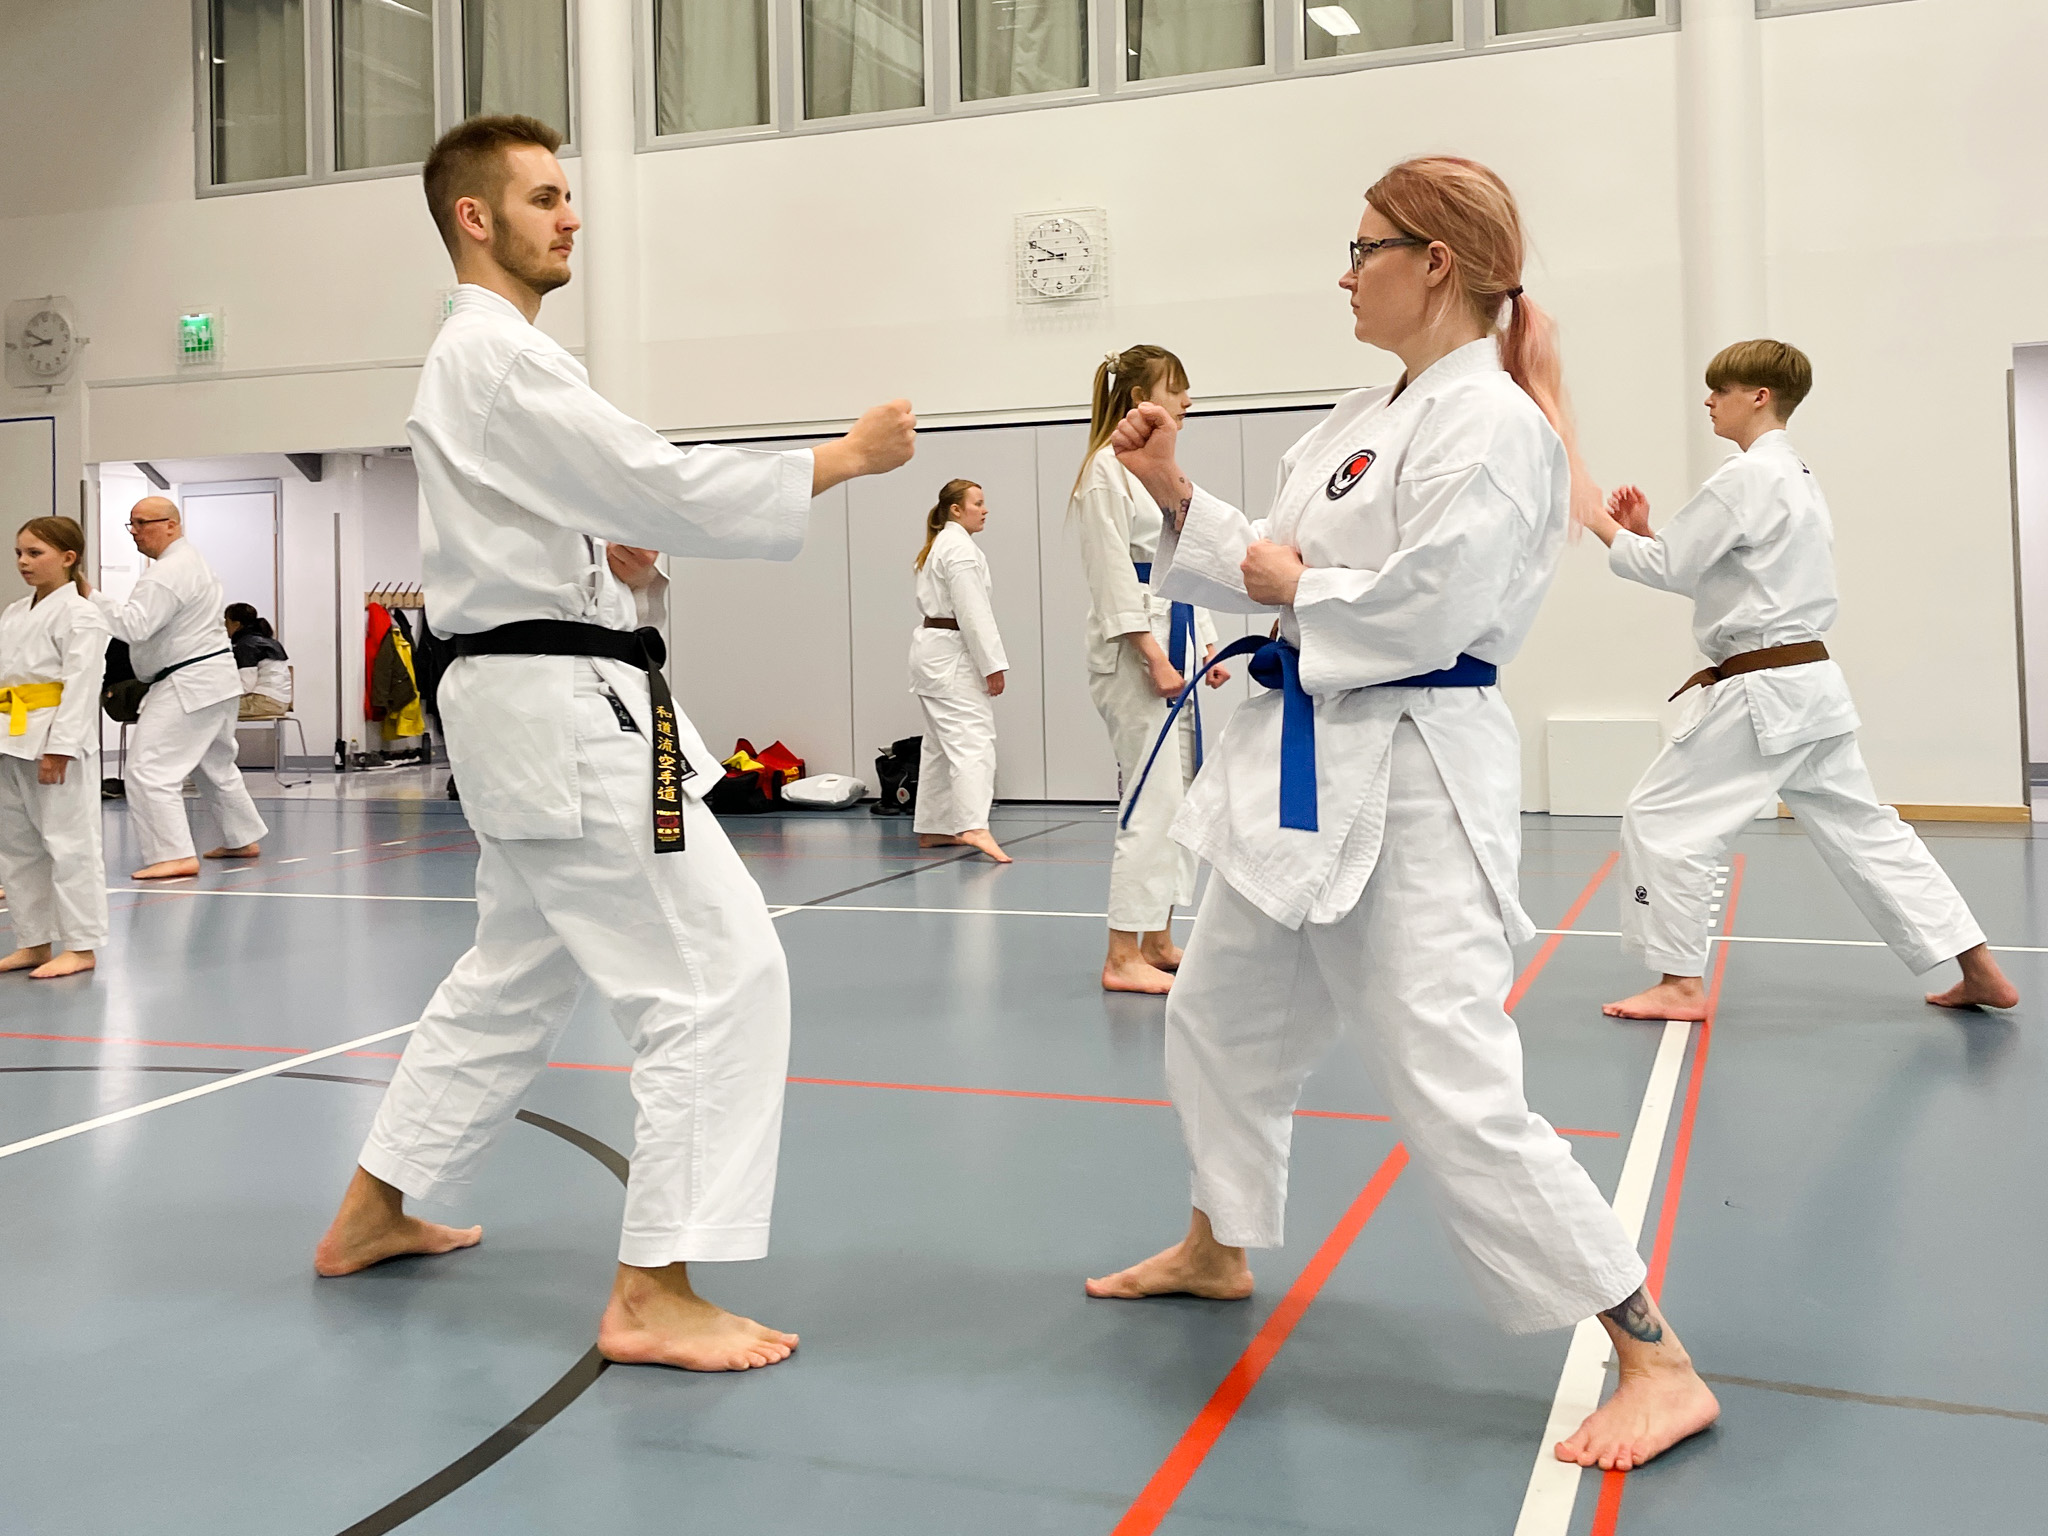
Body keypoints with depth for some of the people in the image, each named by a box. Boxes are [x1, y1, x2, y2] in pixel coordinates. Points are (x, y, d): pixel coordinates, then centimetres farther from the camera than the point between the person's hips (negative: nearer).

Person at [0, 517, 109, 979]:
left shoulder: (78, 615, -9)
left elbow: (80, 685, -15)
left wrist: (59, 747, -20)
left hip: (57, 741, -9)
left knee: (69, 842, -4)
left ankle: (80, 946, 2)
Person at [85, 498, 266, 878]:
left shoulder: (169, 572, -18)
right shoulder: (193, 559, 17)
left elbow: (134, 625, -25)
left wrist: (90, 596, -20)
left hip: (189, 685, -11)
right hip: (216, 678, 11)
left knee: (149, 769, -12)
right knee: (216, 765, 23)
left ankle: (174, 854, -15)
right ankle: (243, 839, 33)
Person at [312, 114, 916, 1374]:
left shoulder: (479, 358, 20)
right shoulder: (501, 356, -14)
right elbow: (665, 486, -22)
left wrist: (617, 558, 4)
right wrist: (849, 457, -16)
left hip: (533, 701, 11)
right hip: (568, 711, -11)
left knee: (517, 975, 21)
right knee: (722, 974, -11)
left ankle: (374, 1214, 34)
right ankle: (655, 1295, -5)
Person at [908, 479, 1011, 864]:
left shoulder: (936, 548, 20)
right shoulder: (960, 547, -13)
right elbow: (972, 611, -20)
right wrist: (993, 664, -20)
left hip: (930, 651, 11)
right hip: (952, 654, -11)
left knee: (942, 742, 16)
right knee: (973, 738, -20)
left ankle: (932, 828, 21)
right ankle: (974, 827, -33)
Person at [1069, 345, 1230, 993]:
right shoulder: (1109, 469, -9)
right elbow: (1113, 575, -15)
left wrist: (1206, 646, 14)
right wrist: (1153, 656, -19)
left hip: (1175, 640, 10)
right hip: (1134, 648, -10)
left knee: (1178, 793, 11)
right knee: (1153, 798, -11)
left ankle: (1157, 941, 21)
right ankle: (1123, 958, -7)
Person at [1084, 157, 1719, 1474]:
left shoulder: (1489, 422, -14)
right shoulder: (1367, 418, 14)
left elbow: (1425, 610, -24)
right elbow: (1286, 567, 15)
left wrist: (1293, 587, -10)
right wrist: (1179, 499, 8)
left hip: (1411, 780, -10)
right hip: (1315, 769, 10)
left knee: (1456, 1089, -13)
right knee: (1221, 1013, 22)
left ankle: (1656, 1363, 2)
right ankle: (1220, 1251, 44)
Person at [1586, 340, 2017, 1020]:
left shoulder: (1748, 477, -15)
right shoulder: (1795, 475, 18)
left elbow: (1668, 568, -14)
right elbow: (1706, 569, 21)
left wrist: (1605, 527, -1)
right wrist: (1643, 533, 11)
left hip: (1761, 693, -10)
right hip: (1811, 684, 10)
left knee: (1659, 819, -3)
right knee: (1863, 828, 15)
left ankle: (1680, 983, 3)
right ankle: (1980, 971, 20)